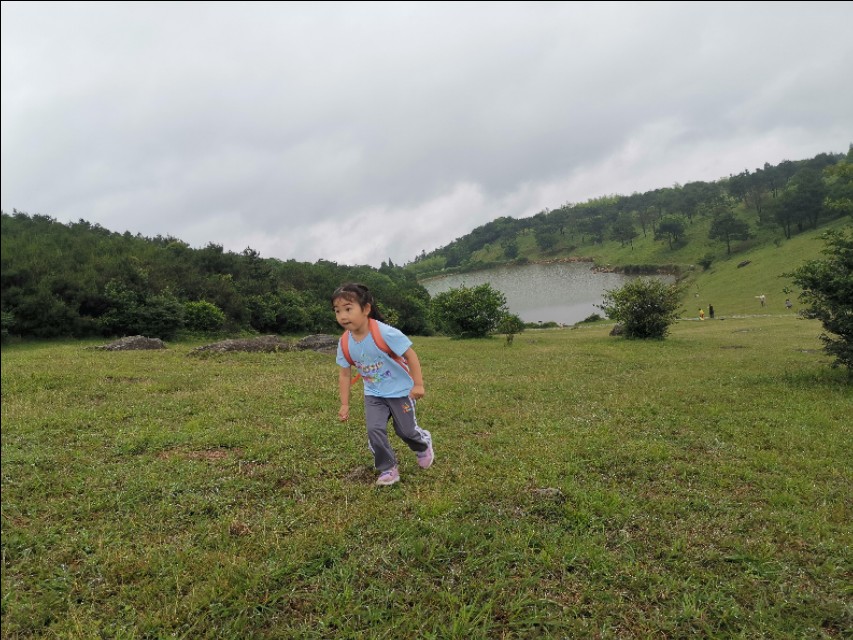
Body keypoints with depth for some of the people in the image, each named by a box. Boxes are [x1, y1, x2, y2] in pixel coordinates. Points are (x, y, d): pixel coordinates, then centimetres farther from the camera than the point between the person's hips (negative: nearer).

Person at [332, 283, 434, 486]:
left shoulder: (384, 333, -30)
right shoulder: (345, 343, -13)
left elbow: (410, 355, -22)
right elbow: (344, 374, 0)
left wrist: (418, 384, -22)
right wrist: (345, 405, -1)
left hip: (400, 390, -4)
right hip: (373, 394, 4)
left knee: (405, 430, 8)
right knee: (374, 430, -10)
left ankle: (424, 444, 42)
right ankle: (388, 469, 11)